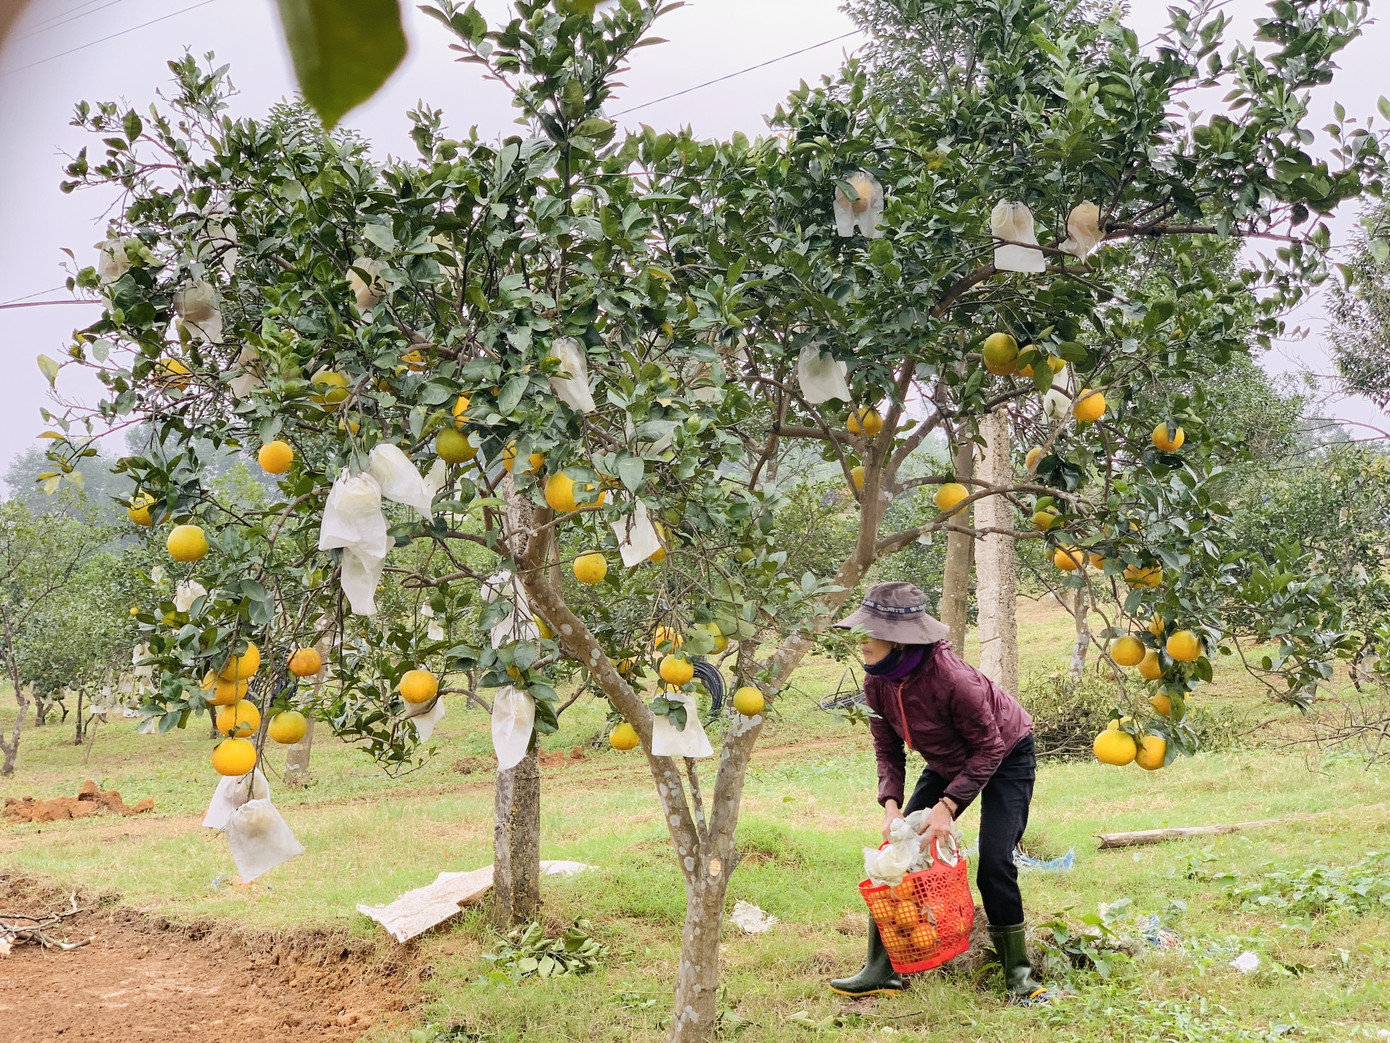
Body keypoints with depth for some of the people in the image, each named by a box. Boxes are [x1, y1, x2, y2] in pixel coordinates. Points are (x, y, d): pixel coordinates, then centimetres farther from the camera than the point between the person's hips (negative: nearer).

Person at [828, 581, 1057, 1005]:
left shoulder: (949, 676, -38)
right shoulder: (877, 683, -17)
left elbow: (989, 747, -29)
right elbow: (888, 750, -6)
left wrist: (947, 805, -33)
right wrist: (891, 806, -23)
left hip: (1005, 757, -7)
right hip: (949, 762, 7)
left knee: (994, 863, -17)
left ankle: (1019, 976, 0)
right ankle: (882, 970, 4)